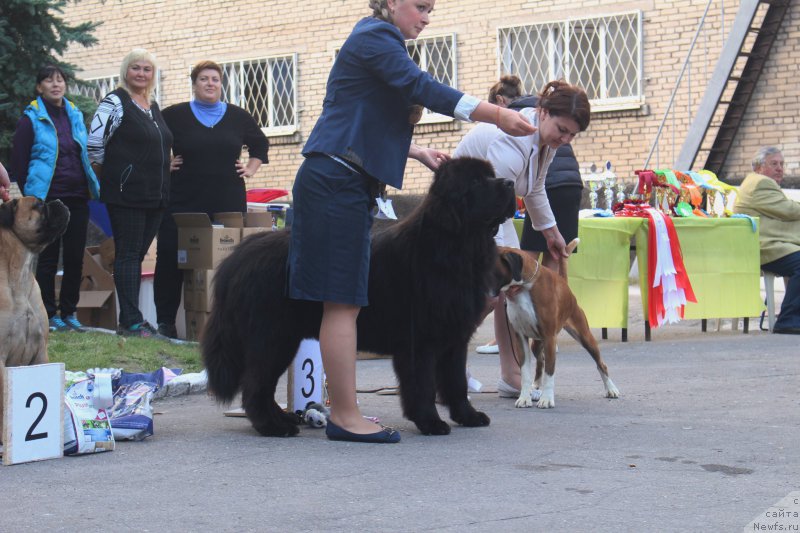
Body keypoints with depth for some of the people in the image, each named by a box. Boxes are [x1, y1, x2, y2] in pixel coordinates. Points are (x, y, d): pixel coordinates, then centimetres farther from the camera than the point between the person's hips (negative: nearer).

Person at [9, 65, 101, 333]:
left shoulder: (75, 116, 12)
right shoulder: (31, 119, -4)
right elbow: (18, 161, -3)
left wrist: (91, 187, 12)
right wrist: (30, 194, -3)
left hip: (77, 198, 5)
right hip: (47, 200, -5)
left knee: (75, 257, 6)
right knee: (48, 258, 0)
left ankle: (69, 312, 15)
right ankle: (49, 314, 7)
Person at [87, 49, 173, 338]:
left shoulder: (153, 107, 17)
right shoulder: (115, 102, -7)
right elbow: (94, 143, -11)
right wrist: (108, 174, 0)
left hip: (154, 195, 7)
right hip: (126, 193, -7)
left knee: (137, 255, 10)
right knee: (128, 255, -6)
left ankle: (130, 319, 15)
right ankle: (131, 322, -6)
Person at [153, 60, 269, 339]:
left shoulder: (238, 117, 11)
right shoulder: (175, 115, 2)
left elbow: (260, 143, 26)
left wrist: (251, 168, 14)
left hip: (228, 202, 2)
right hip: (183, 201, -2)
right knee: (171, 259, -7)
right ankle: (165, 321, -1)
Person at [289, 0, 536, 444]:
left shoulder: (376, 41, 24)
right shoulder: (374, 37, -7)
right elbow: (422, 88, -20)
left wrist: (418, 153, 20)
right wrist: (497, 115, -23)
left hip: (343, 185, 10)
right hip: (336, 182, -10)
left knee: (343, 302, 8)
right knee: (343, 302, -10)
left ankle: (340, 411, 9)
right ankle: (345, 417, -9)